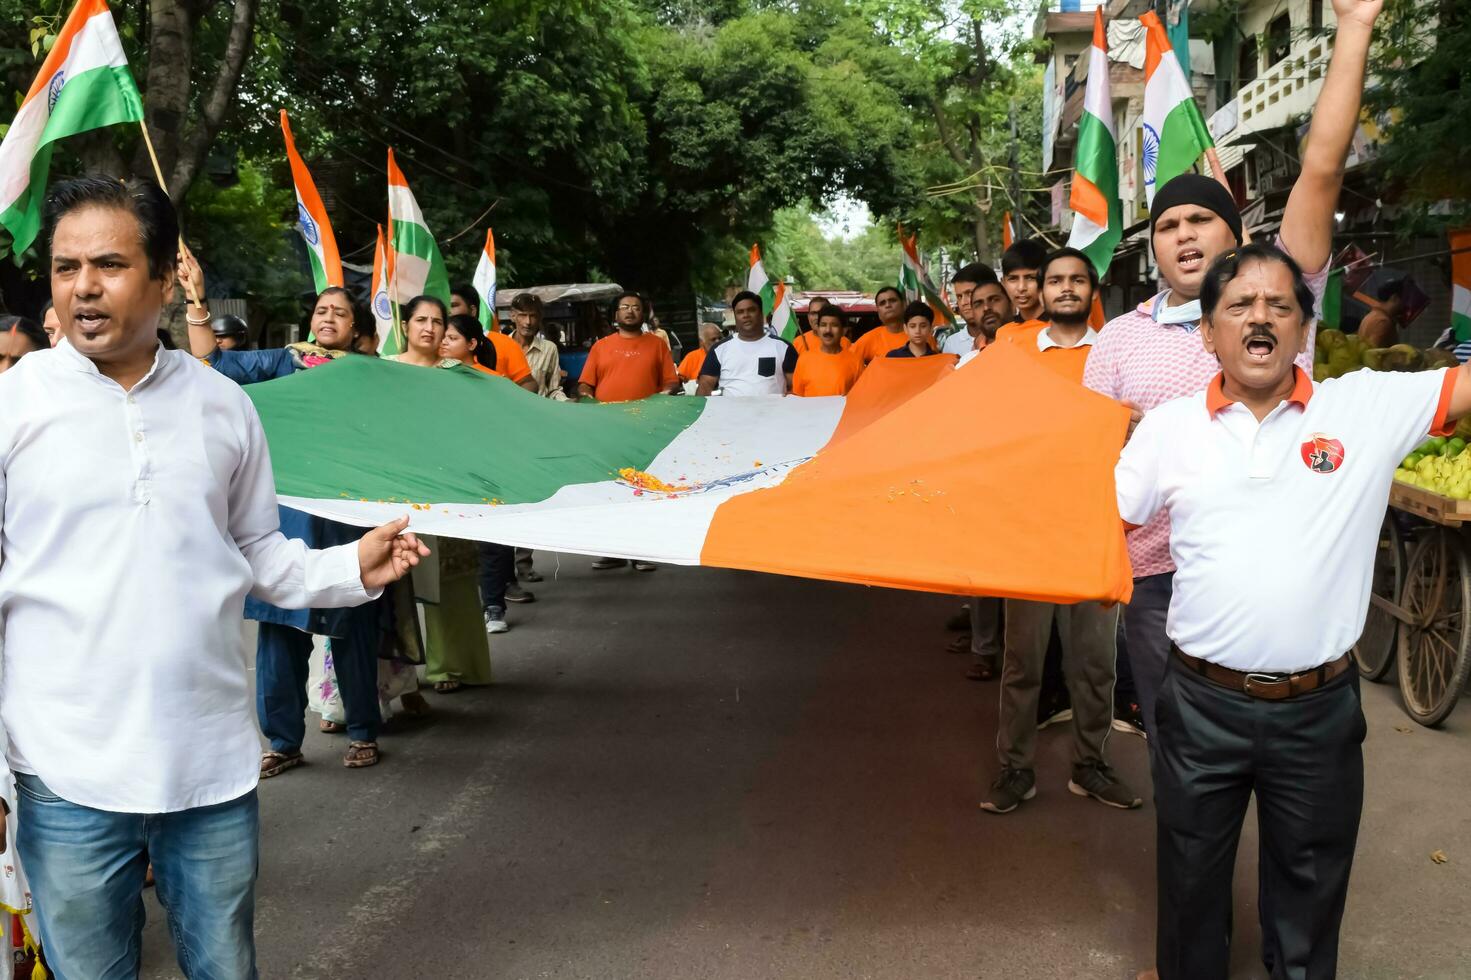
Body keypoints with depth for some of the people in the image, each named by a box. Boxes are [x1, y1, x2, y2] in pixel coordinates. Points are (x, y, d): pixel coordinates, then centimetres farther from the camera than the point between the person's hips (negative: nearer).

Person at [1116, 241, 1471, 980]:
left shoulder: (1369, 408, -3)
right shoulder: (1168, 427, -1)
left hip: (1319, 707, 0)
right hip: (1203, 703, 1)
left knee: (1310, 885, 20)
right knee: (1190, 878, 19)